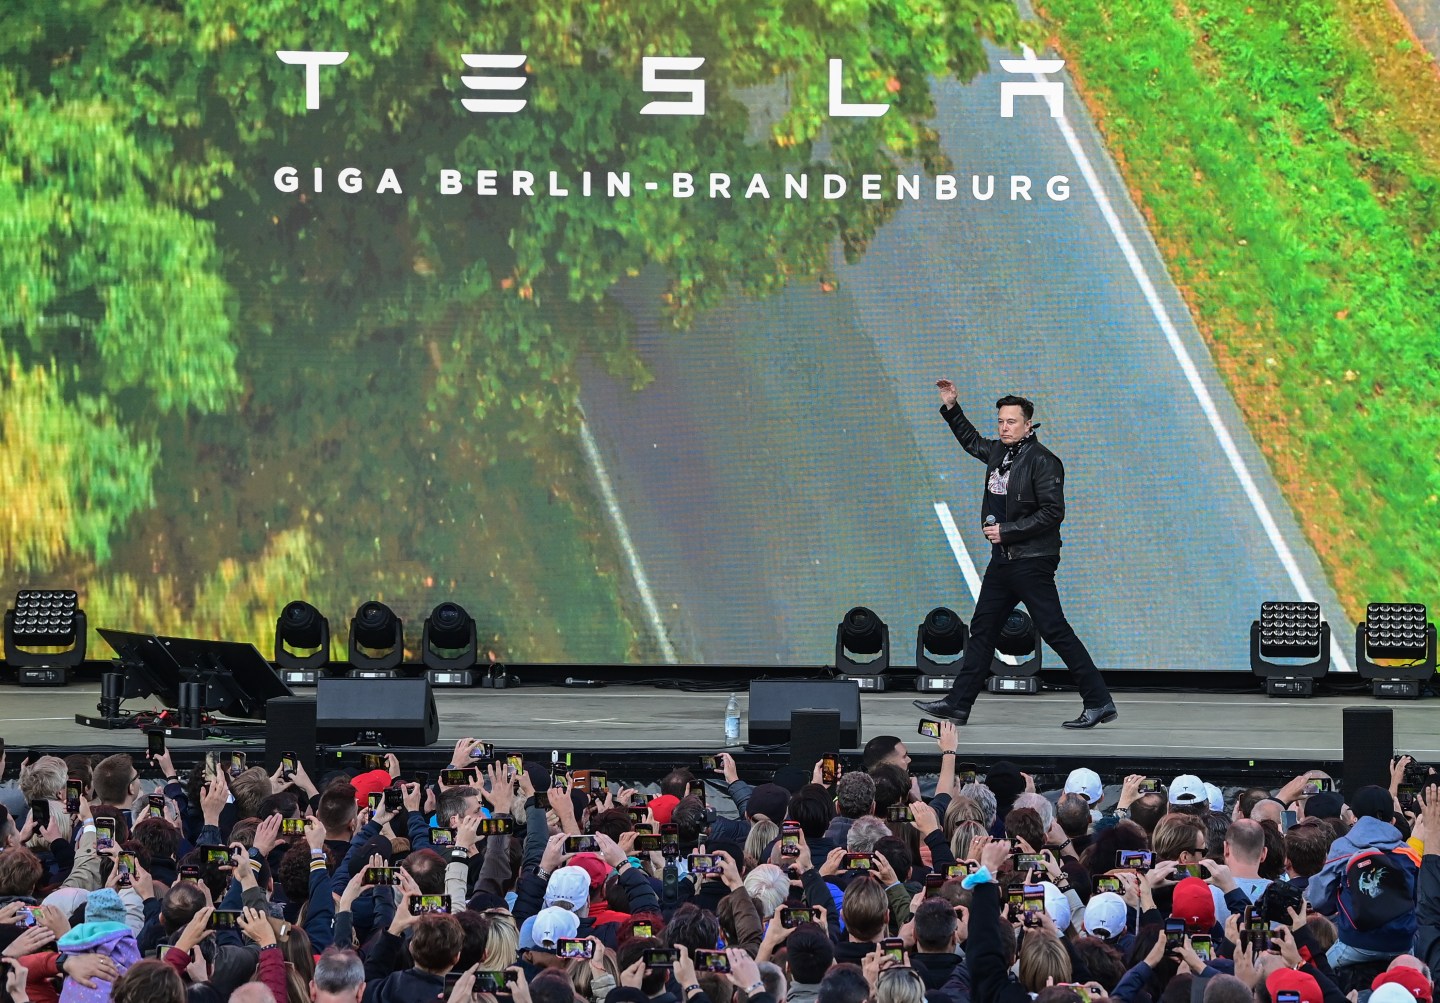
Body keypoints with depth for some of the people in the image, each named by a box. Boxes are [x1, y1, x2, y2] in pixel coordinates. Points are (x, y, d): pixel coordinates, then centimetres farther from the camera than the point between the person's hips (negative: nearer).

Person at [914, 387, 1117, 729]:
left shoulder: (1042, 461, -13)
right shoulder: (998, 451, 11)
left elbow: (1052, 513, -18)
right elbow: (972, 442, 34)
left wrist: (1007, 531, -16)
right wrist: (951, 408, 27)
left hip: (1032, 562, -9)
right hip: (1003, 559, 9)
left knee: (1054, 630, -10)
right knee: (982, 629, 11)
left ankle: (1099, 703, -7)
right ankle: (958, 703, 16)